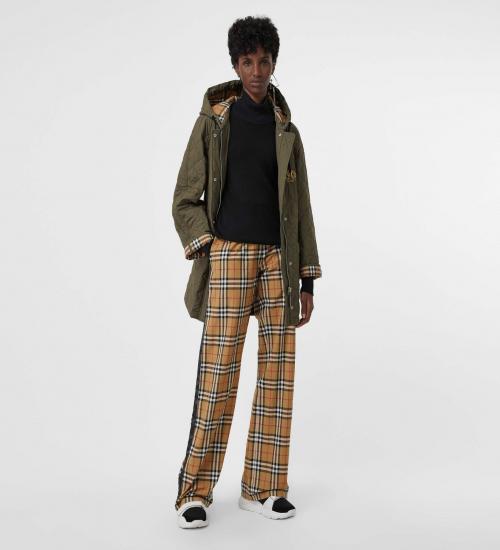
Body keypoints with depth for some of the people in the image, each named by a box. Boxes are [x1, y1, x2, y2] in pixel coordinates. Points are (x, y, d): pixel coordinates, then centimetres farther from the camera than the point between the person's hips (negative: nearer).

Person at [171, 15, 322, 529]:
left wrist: (307, 281, 7)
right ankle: (195, 491, 3)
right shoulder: (212, 122, 5)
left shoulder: (287, 132, 14)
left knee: (278, 374, 2)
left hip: (279, 261, 4)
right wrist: (206, 251, -9)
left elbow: (301, 212, 13)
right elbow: (185, 202, 5)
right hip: (229, 256, -3)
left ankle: (262, 487, 12)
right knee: (217, 374, -8)